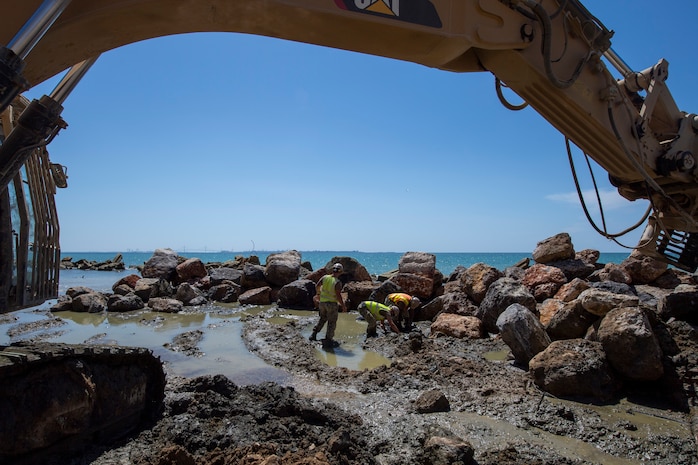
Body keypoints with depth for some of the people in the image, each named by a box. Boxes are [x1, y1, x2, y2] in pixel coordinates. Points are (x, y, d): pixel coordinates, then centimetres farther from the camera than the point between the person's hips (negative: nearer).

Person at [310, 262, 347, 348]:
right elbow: (338, 295, -21)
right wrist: (343, 306, -9)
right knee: (332, 322, 7)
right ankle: (328, 341, 11)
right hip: (332, 303, -6)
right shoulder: (338, 282, -19)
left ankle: (314, 334, 25)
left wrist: (318, 294, 26)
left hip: (322, 302, 6)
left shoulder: (325, 277, -3)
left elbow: (317, 286, 7)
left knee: (323, 319, 26)